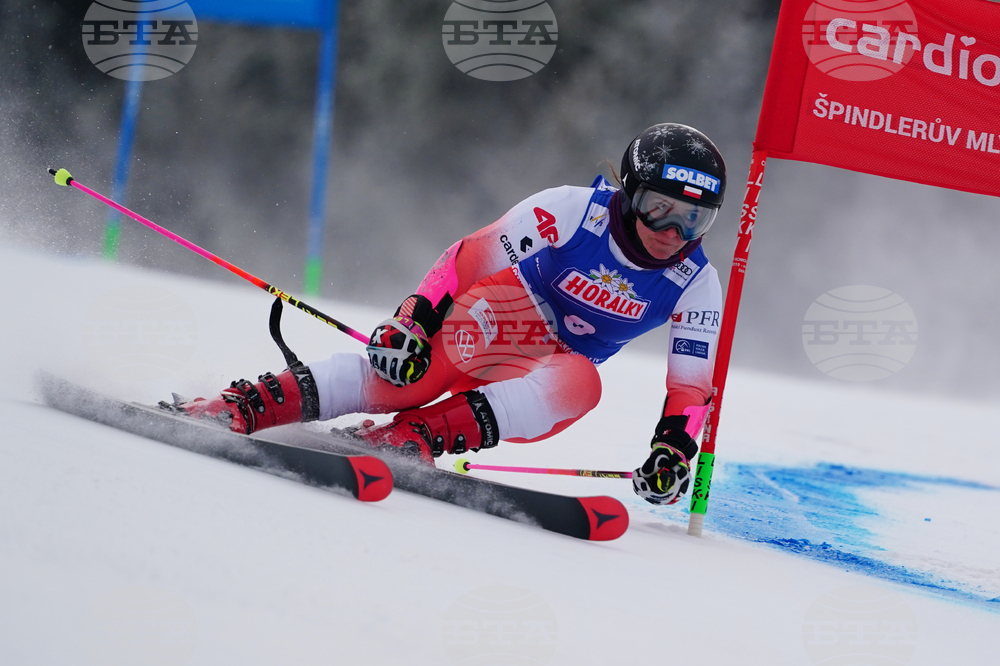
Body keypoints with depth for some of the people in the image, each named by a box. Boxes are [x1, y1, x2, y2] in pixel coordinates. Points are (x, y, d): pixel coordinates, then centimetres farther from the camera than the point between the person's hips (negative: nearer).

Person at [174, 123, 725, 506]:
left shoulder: (696, 286, -11)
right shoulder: (574, 210, -20)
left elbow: (693, 387, -5)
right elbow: (472, 255, -16)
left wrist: (674, 451, -23)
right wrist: (413, 318, -26)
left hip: (550, 374, 2)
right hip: (492, 319, -2)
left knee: (581, 384, -35)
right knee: (392, 374, -31)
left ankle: (413, 438, -39)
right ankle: (243, 406, -29)